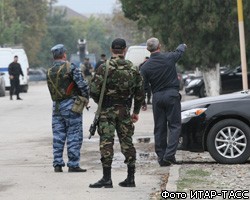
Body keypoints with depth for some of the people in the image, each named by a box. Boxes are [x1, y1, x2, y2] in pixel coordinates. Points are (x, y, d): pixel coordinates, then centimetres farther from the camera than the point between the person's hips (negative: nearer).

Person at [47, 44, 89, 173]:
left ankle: (57, 164, 9)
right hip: (71, 105, -6)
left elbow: (52, 90, 10)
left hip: (56, 105, 6)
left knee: (58, 136, 9)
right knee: (74, 136, -1)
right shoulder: (70, 67, -9)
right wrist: (86, 98, 1)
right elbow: (82, 85, -14)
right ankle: (73, 165, -2)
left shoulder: (49, 72, 10)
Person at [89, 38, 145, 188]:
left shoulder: (105, 68, -10)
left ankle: (107, 179, -8)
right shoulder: (133, 69, 4)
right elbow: (140, 92, 8)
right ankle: (130, 179, 13)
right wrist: (136, 111, 19)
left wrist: (100, 102, 8)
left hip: (107, 110, -4)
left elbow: (94, 90, -12)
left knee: (106, 143, -4)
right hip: (124, 110, 4)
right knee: (127, 142, 10)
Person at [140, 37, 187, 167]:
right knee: (174, 126, 0)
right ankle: (169, 154, -15)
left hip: (157, 97, 2)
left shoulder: (146, 67, -3)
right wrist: (183, 46, 42)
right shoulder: (169, 58, -5)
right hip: (172, 94, -2)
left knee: (159, 128, 8)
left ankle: (161, 157, 9)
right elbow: (180, 51, 18)